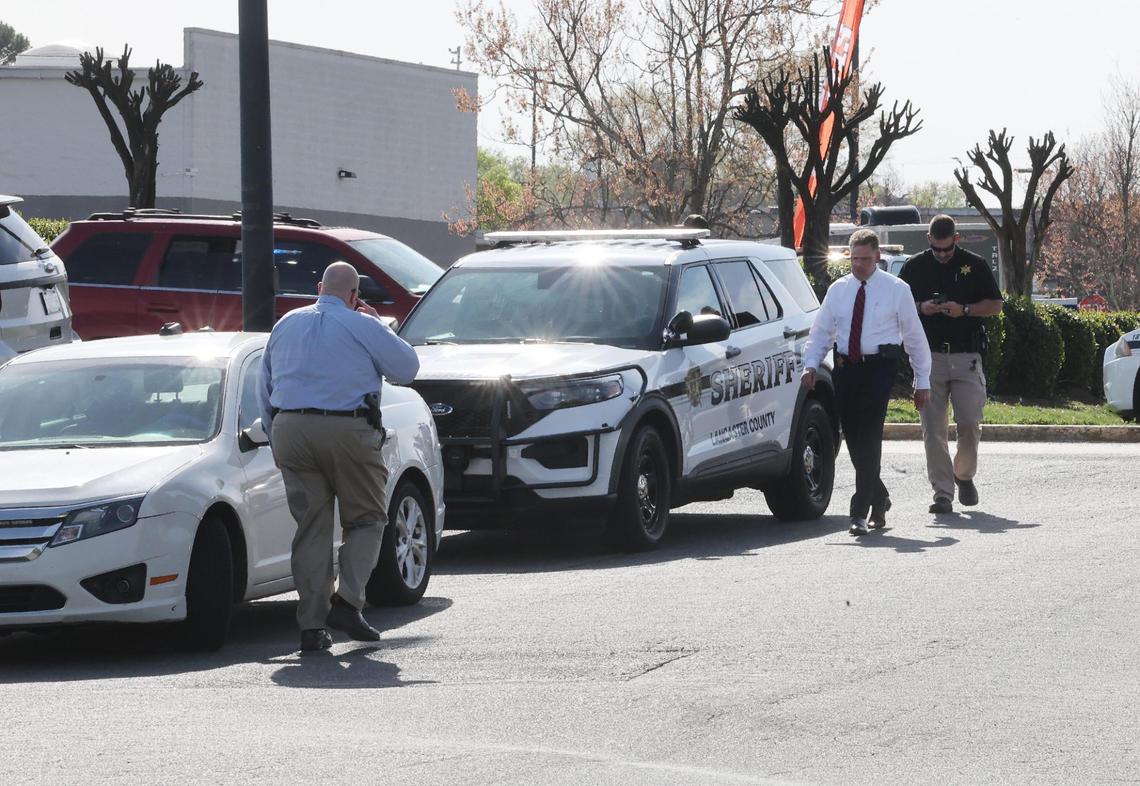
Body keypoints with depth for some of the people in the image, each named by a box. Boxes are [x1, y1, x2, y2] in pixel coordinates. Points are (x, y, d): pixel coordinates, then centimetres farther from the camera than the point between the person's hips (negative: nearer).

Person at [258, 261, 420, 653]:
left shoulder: (286, 325, 16)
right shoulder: (362, 327, -1)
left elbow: (264, 389, 20)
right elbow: (407, 368, 6)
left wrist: (276, 438, 26)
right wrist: (379, 326, 16)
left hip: (290, 429, 4)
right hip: (347, 430, -4)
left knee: (311, 526, 7)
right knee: (366, 519, 9)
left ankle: (312, 625, 1)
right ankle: (347, 601, -10)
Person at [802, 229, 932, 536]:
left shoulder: (896, 290, 2)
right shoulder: (838, 290, 11)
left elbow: (915, 337, 5)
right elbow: (821, 331, 14)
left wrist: (923, 381, 4)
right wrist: (811, 365, -4)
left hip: (879, 368, -4)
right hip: (845, 368, 4)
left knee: (869, 438, -13)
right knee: (853, 438, 5)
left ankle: (860, 512, -14)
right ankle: (878, 497, 27)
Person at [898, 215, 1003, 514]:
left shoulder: (974, 265, 6)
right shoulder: (916, 266, 7)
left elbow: (995, 305, 8)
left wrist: (964, 310, -9)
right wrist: (921, 308, -9)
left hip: (966, 357, -1)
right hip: (929, 356, 1)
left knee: (970, 422, -5)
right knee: (933, 428, -3)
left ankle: (964, 474, 21)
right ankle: (942, 492, 0)